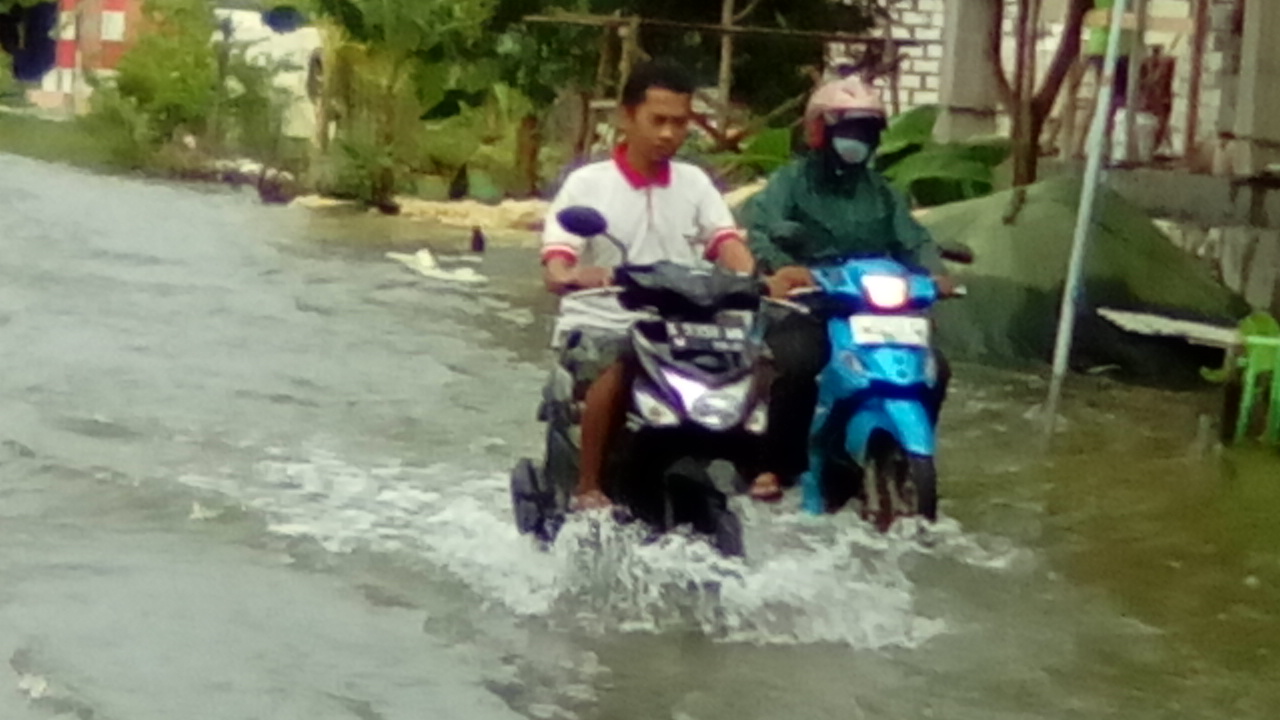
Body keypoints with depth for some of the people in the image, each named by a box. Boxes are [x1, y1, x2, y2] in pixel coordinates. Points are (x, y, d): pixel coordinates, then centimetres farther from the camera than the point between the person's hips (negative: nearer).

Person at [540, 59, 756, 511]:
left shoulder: (695, 183, 13)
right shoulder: (587, 184, 0)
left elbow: (726, 244, -2)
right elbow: (555, 270, -11)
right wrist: (573, 276, -36)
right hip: (609, 327, -4)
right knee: (619, 369, -36)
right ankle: (589, 486, -23)